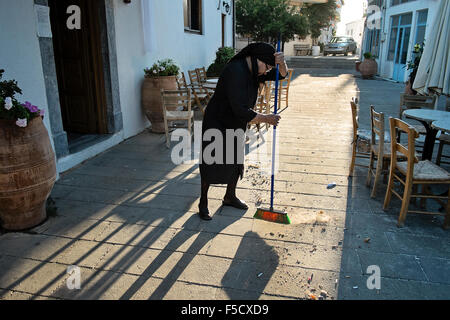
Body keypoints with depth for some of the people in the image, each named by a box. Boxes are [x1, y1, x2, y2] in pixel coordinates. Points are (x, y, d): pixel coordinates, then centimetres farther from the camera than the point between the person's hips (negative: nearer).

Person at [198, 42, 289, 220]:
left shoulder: (254, 70, -1)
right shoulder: (236, 72, -30)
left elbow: (282, 74, 5)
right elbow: (241, 110, -35)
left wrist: (281, 62, -18)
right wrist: (265, 119, -24)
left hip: (236, 125, 9)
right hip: (217, 124, -8)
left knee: (236, 162, 14)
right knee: (211, 164, 1)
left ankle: (230, 197, 33)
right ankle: (203, 203, 17)